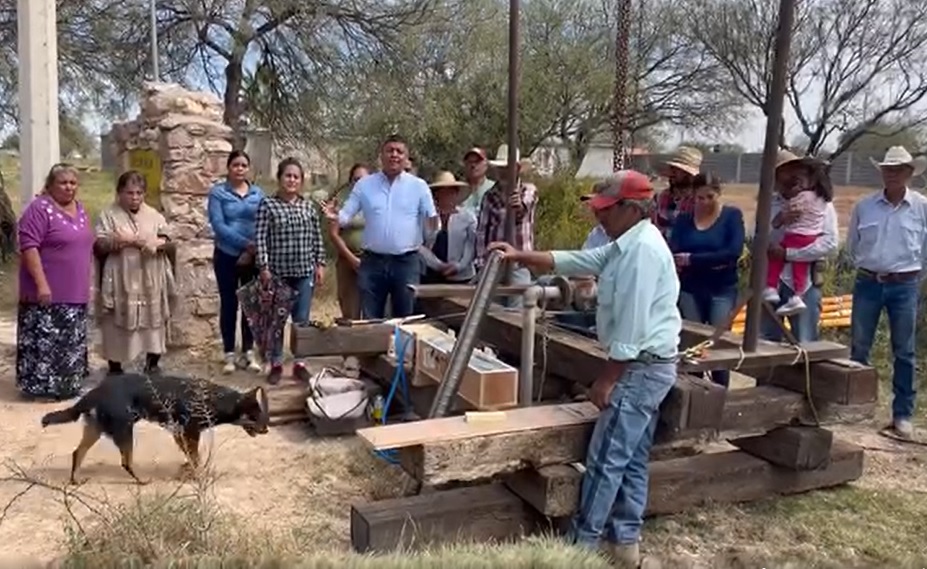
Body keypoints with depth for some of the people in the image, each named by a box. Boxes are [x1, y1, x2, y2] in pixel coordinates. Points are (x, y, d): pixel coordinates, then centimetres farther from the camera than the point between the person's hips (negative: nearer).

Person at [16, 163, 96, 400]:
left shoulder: (80, 209, 12)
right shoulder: (40, 208, -12)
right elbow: (28, 246, -19)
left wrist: (87, 283, 19)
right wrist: (41, 283, -23)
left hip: (75, 292, 8)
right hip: (49, 292, -8)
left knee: (72, 342, 14)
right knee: (45, 340, -3)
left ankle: (67, 385, 24)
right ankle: (42, 386, 6)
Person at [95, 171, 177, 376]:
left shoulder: (154, 215, 11)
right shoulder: (109, 215, 2)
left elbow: (169, 243, 6)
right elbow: (99, 246, -7)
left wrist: (157, 244, -14)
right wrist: (118, 241, -18)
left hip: (150, 282, 3)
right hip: (121, 282, -3)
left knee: (153, 321, 5)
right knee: (118, 325, 2)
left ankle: (152, 364, 18)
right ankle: (115, 368, 14)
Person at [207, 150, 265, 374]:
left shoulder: (258, 193, 5)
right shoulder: (218, 193, -3)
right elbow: (218, 226, -13)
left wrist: (251, 252, -12)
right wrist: (247, 244, -17)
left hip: (252, 257, 2)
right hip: (227, 256, -2)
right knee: (229, 304, 5)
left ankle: (248, 352, 17)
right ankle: (229, 353, 14)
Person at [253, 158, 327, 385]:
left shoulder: (308, 206, 7)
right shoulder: (268, 204, -4)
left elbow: (317, 238, 11)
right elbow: (260, 239, -7)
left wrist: (320, 264, 6)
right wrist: (264, 268, -13)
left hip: (304, 272, 3)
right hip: (278, 272, -3)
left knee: (302, 320, 8)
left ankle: (300, 363, 18)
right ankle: (276, 364, 18)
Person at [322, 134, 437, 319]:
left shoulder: (419, 186, 2)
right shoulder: (364, 185, 5)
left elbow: (430, 225, 0)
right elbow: (346, 216, 3)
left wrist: (434, 222, -23)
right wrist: (336, 217, -20)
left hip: (406, 262, -1)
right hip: (372, 261, 1)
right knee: (369, 320, 7)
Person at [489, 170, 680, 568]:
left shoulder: (642, 250, -21)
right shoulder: (628, 245, 13)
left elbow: (632, 327, -24)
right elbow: (572, 262, 18)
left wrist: (606, 380, -19)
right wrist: (520, 256, 11)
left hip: (642, 368, -11)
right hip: (645, 367, 11)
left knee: (606, 459, -2)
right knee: (631, 460, 15)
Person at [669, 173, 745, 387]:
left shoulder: (732, 215, -1)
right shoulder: (684, 219, 5)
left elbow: (734, 252, -14)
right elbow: (674, 255, -7)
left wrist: (692, 259, -14)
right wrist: (711, 261, -18)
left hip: (722, 290, -2)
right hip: (690, 290, 2)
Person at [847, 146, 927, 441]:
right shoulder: (864, 206, 0)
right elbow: (852, 243, 13)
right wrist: (866, 267, 12)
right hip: (868, 284, 1)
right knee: (859, 349, 7)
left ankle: (902, 415, 13)